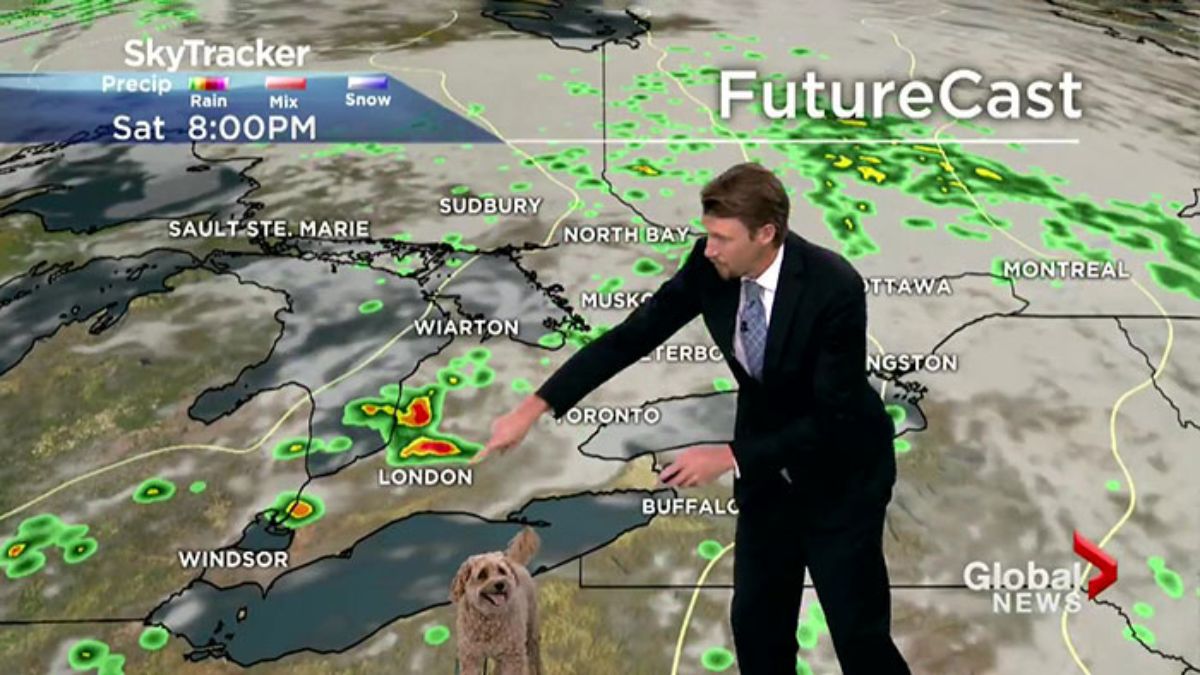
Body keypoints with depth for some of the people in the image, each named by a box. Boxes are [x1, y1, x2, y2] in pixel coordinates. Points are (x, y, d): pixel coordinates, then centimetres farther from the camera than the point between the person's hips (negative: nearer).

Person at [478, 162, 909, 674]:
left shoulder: (835, 287, -31)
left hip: (841, 473, -5)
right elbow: (631, 335, -11)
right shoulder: (711, 265, -16)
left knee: (858, 631, 4)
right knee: (755, 624, 12)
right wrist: (534, 407, -15)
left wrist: (729, 456, -28)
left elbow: (832, 418, -28)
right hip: (766, 469, 5)